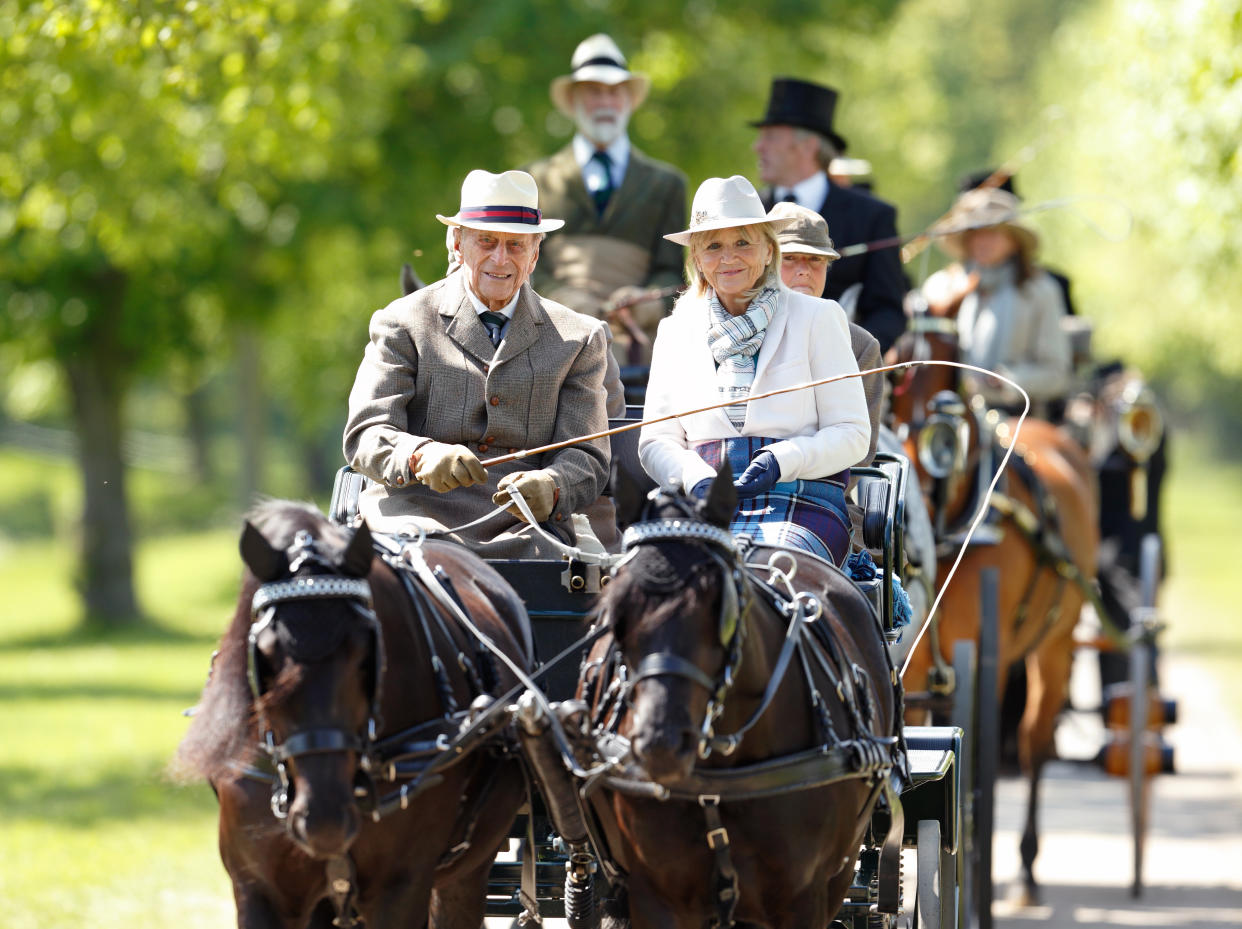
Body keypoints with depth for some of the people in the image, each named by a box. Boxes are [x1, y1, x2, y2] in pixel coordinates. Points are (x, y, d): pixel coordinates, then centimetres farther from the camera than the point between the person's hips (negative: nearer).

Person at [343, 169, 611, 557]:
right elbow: (365, 436, 1)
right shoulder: (403, 324, 12)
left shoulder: (578, 339, 17)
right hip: (420, 511, -2)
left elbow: (586, 457, 10)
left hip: (523, 525, 2)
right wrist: (421, 456, -24)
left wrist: (550, 488, -17)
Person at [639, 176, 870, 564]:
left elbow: (852, 435, 5)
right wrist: (698, 480, -7)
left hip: (799, 505, -2)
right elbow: (655, 441, 16)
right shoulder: (675, 332, 19)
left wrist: (781, 462, -14)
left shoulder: (817, 318, 10)